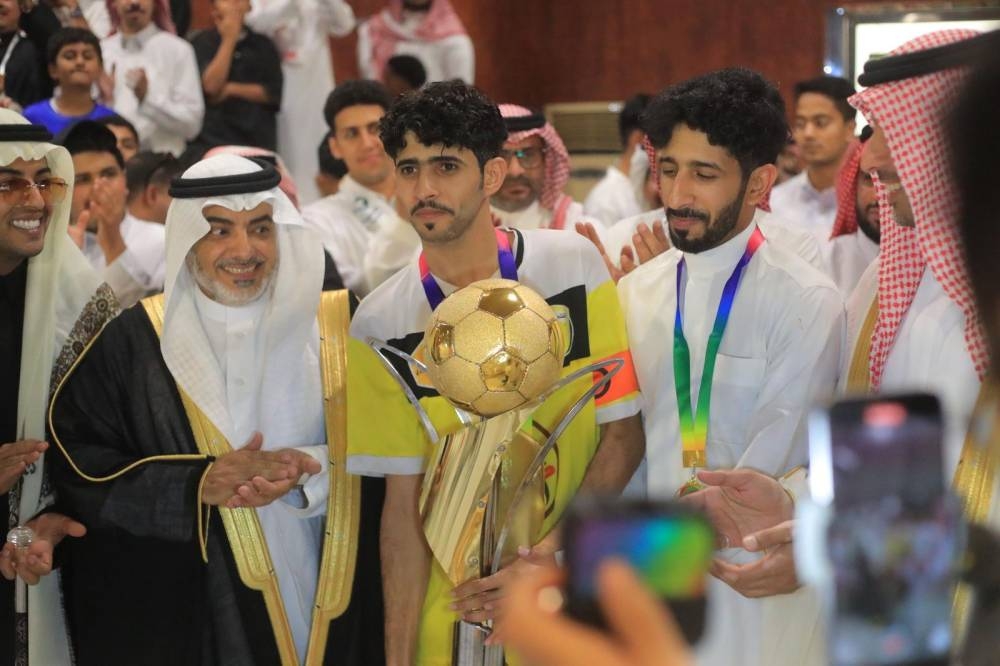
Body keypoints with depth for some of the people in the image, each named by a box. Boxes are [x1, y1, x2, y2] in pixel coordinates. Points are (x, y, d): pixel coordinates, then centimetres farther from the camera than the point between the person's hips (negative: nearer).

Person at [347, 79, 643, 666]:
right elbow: (404, 501, -3)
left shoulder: (575, 267, -6)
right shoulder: (381, 325, -4)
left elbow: (623, 434, -4)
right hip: (456, 615, 0)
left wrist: (555, 553, -16)